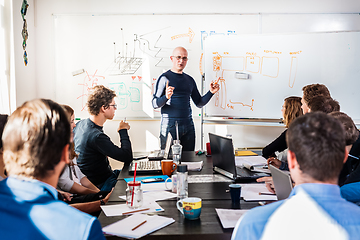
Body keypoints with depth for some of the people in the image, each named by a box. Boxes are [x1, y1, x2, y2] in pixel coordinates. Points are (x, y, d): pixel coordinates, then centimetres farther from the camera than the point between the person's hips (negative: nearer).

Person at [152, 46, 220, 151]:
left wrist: (211, 92, 3)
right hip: (169, 126, -5)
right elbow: (155, 104, -8)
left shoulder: (190, 80, 15)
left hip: (188, 126, 5)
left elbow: (199, 103, 17)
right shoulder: (165, 78, -2)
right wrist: (166, 97, -27)